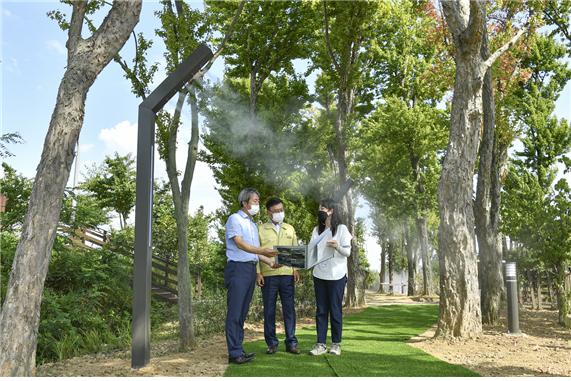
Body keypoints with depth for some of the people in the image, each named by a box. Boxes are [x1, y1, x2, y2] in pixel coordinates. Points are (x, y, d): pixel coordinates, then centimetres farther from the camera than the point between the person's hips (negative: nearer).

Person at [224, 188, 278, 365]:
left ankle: (239, 349, 14)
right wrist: (263, 251, -24)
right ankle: (234, 353, -6)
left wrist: (270, 261, 7)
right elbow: (240, 244, -14)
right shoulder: (234, 219, -3)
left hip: (251, 268, 8)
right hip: (238, 268, -8)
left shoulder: (253, 224, 22)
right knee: (235, 311, -8)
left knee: (243, 311, 9)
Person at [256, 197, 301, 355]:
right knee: (269, 310, 3)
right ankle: (271, 343, 12)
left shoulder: (290, 229, 14)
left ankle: (291, 342, 10)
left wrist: (296, 269, 0)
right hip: (268, 275, -2)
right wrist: (258, 273, -7)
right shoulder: (261, 229, 5)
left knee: (289, 308, 3)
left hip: (287, 274, 2)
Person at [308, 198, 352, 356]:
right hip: (319, 274, 4)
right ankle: (321, 344, 10)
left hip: (336, 275, -4)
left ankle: (336, 343, 12)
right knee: (321, 310, 6)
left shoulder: (341, 229, -2)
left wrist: (337, 246, -24)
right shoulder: (317, 230, 12)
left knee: (335, 309, 2)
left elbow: (347, 252, -5)